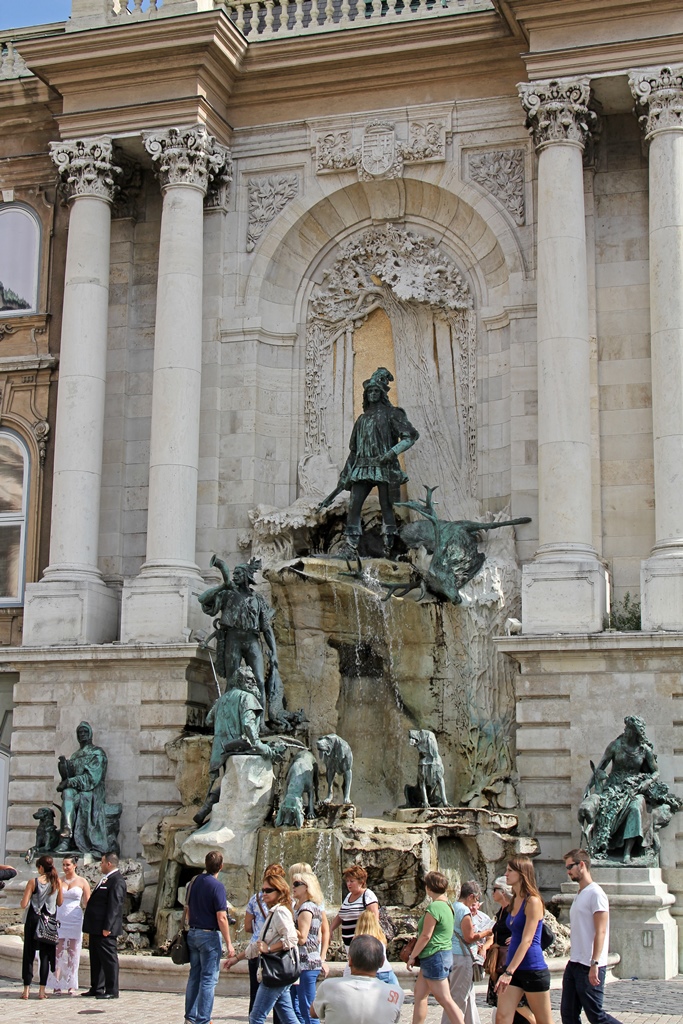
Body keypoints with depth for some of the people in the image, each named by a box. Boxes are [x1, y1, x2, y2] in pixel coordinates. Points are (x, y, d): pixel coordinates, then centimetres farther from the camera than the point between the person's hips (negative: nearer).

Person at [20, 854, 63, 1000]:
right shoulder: (57, 882, -2)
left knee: (29, 954, 6)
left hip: (33, 919, -2)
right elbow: (59, 903, 7)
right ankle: (42, 990, 3)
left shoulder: (33, 882, -10)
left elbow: (23, 905, -10)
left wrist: (23, 900, 11)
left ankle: (27, 989, 4)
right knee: (45, 954, 7)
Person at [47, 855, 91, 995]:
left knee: (73, 952, 0)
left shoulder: (82, 882, 4)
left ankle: (71, 985, 5)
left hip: (75, 920, -1)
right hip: (59, 919, 1)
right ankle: (56, 985, -2)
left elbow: (87, 903, 3)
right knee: (58, 952, -4)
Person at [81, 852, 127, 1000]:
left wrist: (107, 927, -24)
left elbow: (114, 906, -21)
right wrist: (90, 927, 19)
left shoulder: (117, 881, -15)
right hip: (96, 928, 10)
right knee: (96, 958, 14)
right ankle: (96, 989, 21)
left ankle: (112, 991, 0)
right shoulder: (106, 879, 18)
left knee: (109, 958, -5)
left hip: (105, 929, -10)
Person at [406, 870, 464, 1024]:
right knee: (419, 994, 13)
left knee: (445, 1000, -7)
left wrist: (412, 956, -9)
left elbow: (425, 936, -17)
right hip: (444, 953, 10)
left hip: (434, 957, -10)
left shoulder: (434, 907, -17)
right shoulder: (446, 905, 11)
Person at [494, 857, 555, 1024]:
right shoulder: (515, 901, 11)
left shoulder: (533, 901, -14)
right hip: (514, 968, 8)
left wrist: (509, 972, -27)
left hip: (533, 970, -8)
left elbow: (527, 941, -21)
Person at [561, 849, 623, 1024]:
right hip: (574, 964, 9)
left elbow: (601, 932, -19)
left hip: (589, 967, -9)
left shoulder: (595, 893, -12)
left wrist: (594, 964, -24)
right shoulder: (579, 895, 16)